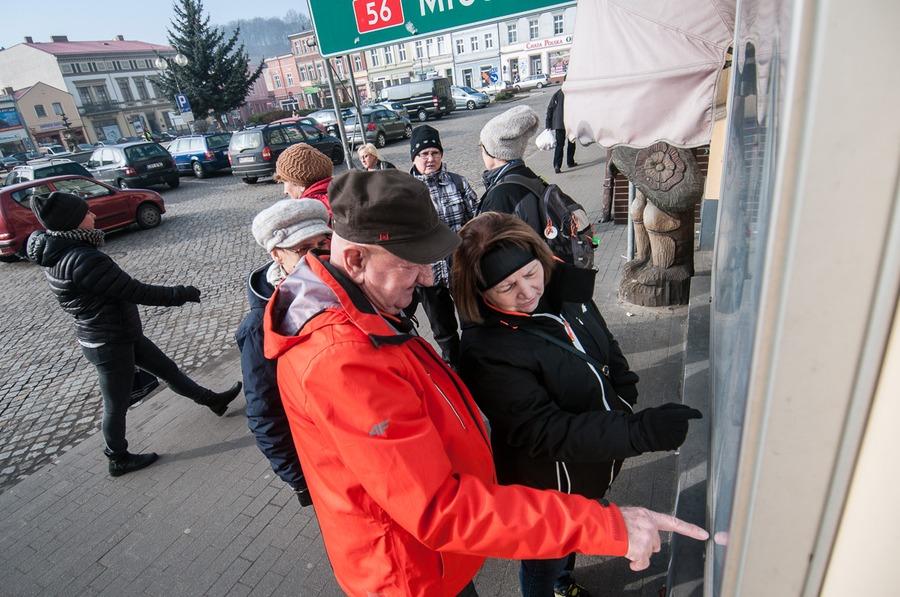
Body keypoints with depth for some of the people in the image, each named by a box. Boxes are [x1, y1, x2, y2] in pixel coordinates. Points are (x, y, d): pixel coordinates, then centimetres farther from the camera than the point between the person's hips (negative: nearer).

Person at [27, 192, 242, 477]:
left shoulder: (54, 252, 0)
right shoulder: (83, 259, -30)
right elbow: (136, 292, -26)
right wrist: (181, 294, -15)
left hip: (121, 334, 9)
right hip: (111, 344, -9)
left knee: (167, 368, 20)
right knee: (117, 404, 11)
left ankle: (212, 400, 37)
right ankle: (119, 460, 33)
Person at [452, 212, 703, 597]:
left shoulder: (565, 289, -12)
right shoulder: (485, 351, -34)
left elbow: (608, 350, 5)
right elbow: (546, 433, -35)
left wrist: (624, 404, -3)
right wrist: (642, 431, -41)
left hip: (595, 463, 7)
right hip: (546, 488, -7)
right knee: (544, 563, 23)